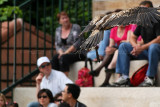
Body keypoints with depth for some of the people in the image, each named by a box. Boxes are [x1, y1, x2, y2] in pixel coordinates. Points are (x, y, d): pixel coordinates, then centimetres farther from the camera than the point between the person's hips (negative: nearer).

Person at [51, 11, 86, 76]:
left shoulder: (75, 27, -2)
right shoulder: (58, 30, 15)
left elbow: (78, 43, -12)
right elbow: (57, 45, 12)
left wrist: (66, 52, -17)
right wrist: (61, 53, -10)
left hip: (77, 54, -5)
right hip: (63, 53, 5)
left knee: (63, 58, -34)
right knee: (54, 58, -27)